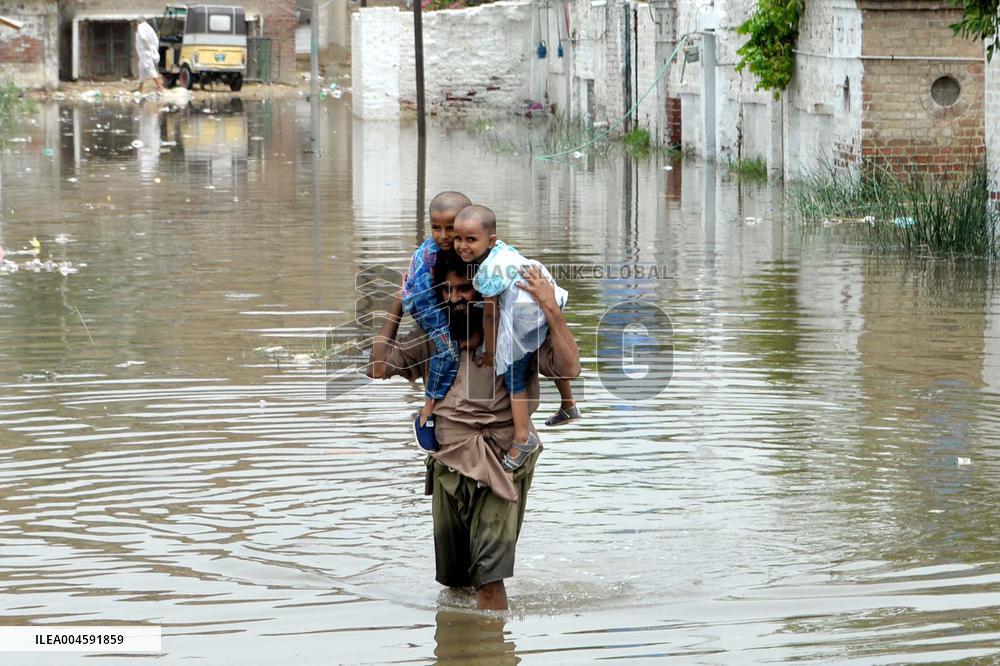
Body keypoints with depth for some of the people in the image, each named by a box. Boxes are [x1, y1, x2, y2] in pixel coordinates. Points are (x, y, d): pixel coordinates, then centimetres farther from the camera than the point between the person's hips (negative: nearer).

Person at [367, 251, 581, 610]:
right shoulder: (430, 341, 10)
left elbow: (569, 368, -13)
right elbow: (376, 368, 5)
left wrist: (552, 310, -21)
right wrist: (398, 307, 6)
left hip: (500, 468, -5)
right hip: (448, 468, 5)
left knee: (488, 576, -19)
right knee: (452, 580, 15)